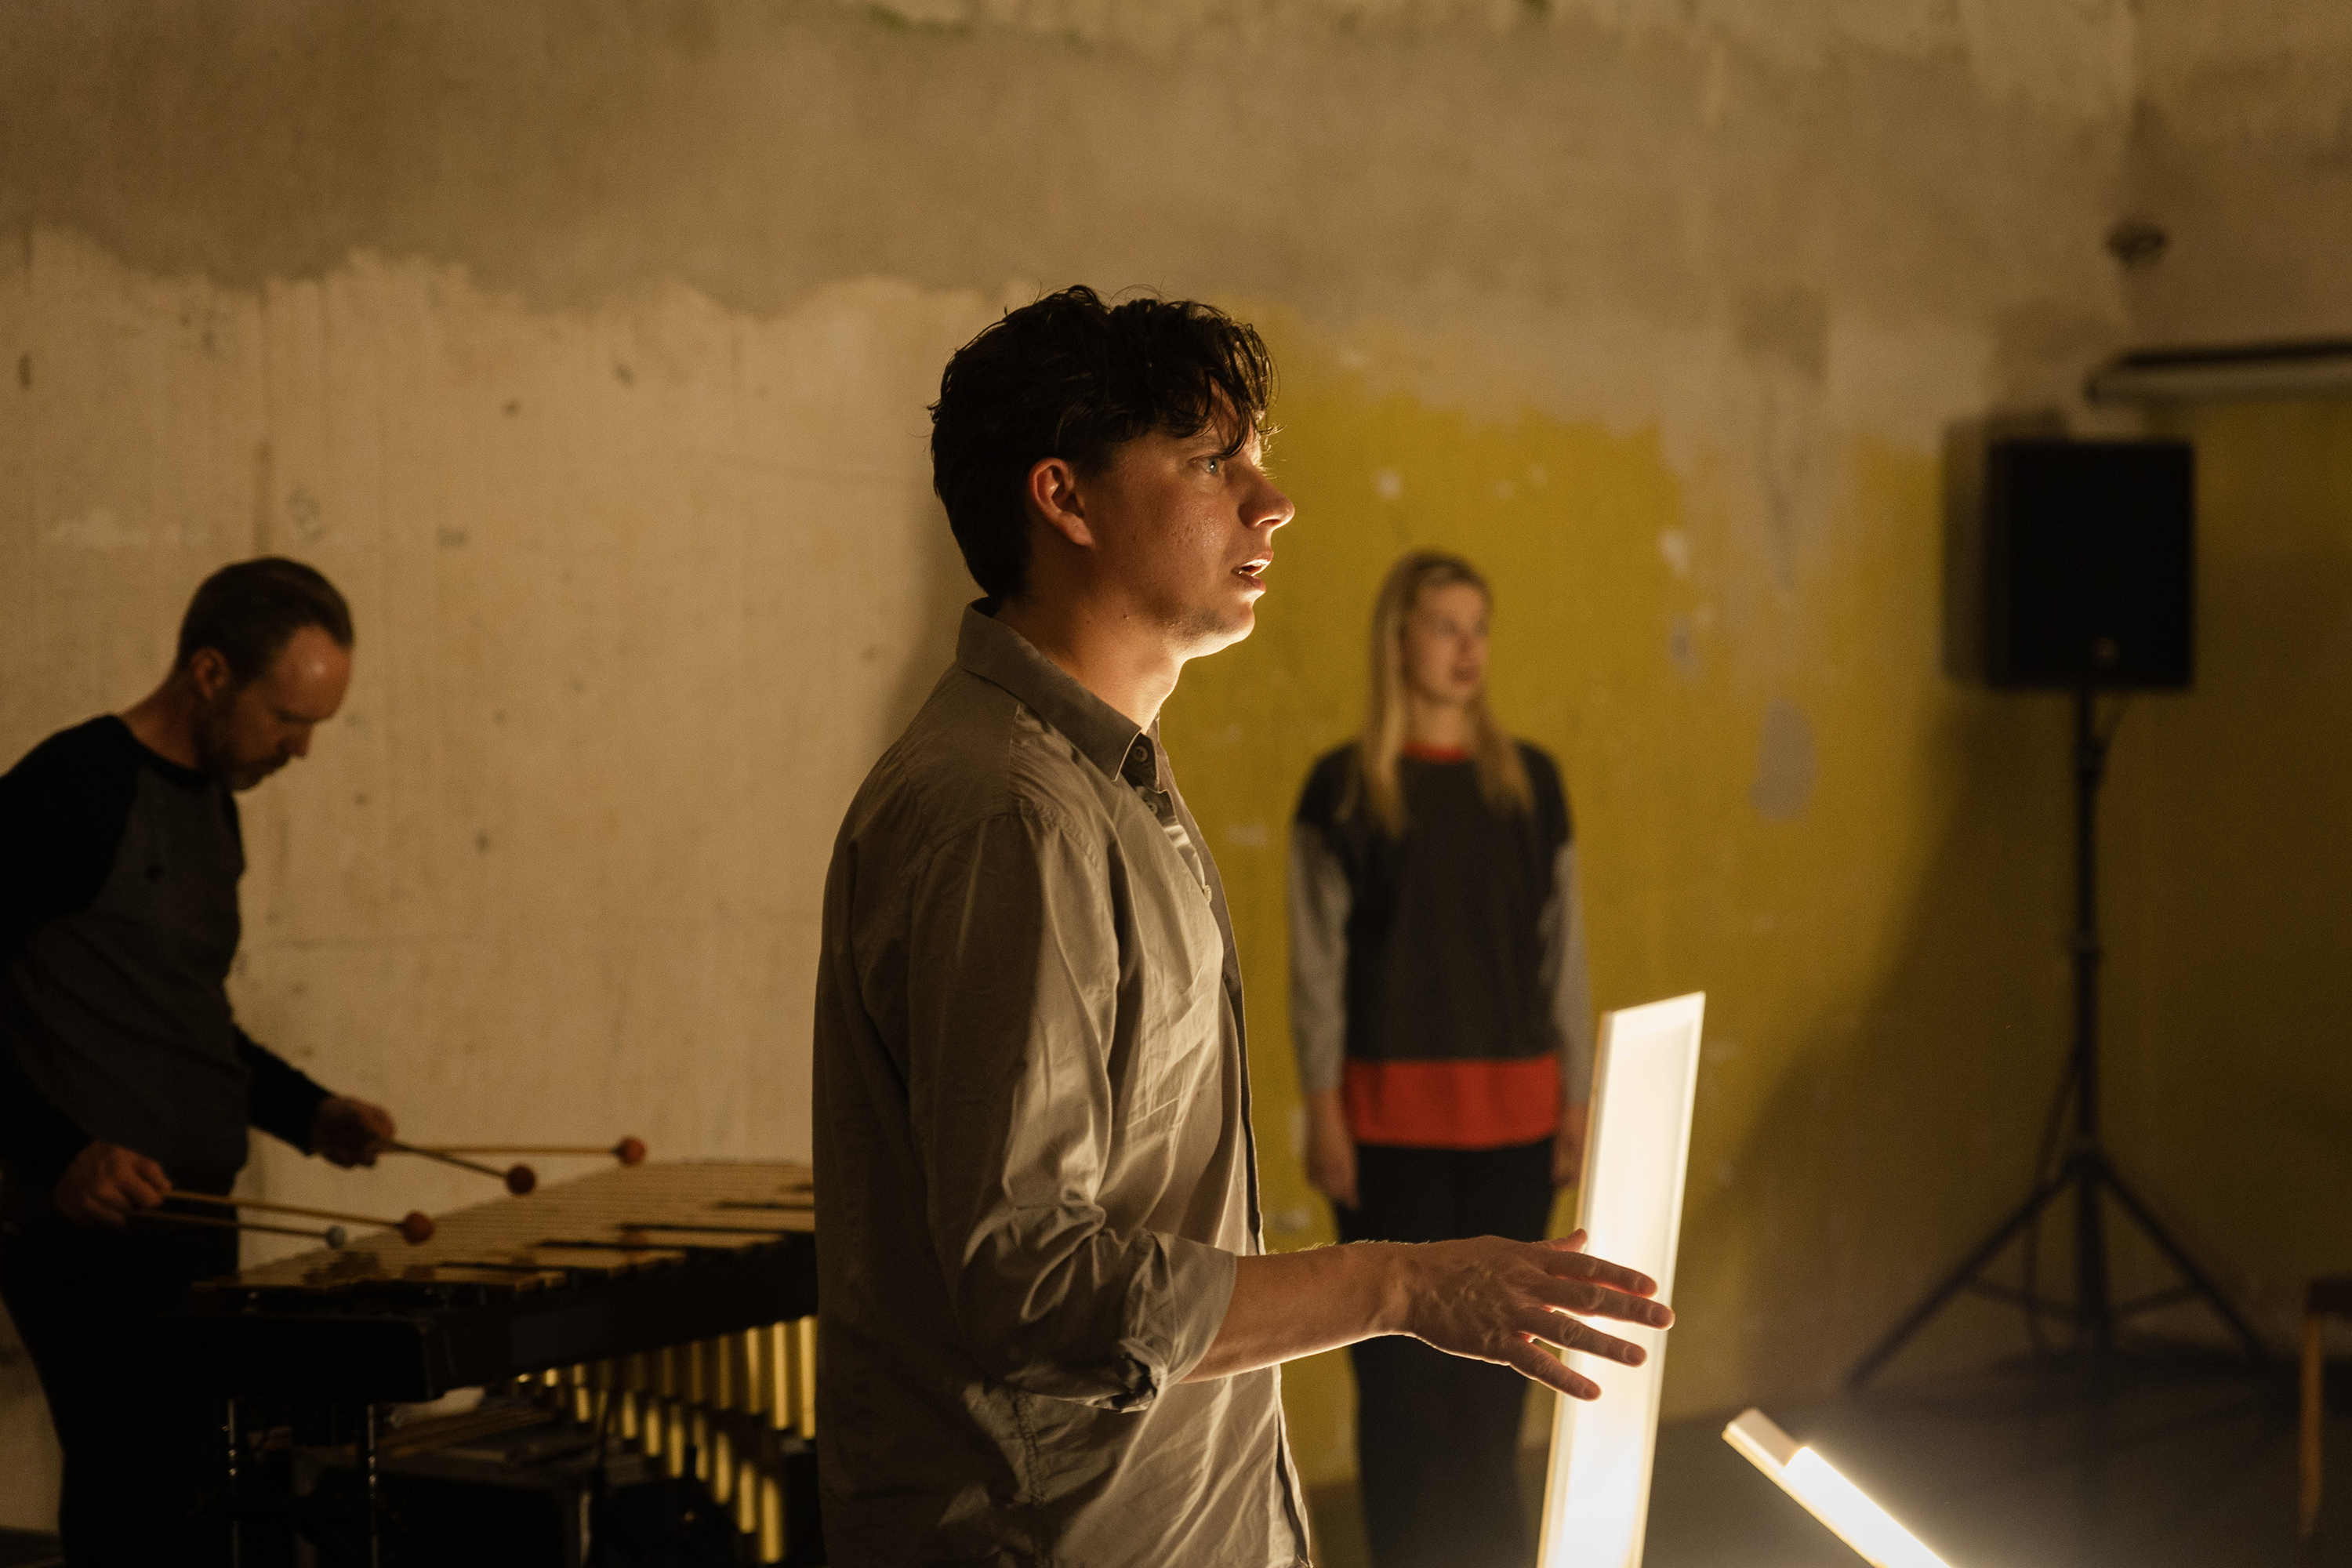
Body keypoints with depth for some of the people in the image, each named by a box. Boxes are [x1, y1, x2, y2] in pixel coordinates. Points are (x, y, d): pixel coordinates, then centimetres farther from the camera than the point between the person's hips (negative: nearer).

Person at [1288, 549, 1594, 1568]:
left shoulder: (1529, 781, 8)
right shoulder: (1343, 789, -1)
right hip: (1392, 1115, -3)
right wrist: (1324, 1111, -6)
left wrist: (1577, 1100, 7)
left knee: (1496, 1359, 7)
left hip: (1513, 1113, 3)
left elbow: (1563, 949, 10)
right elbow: (1316, 962, -1)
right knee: (1401, 1361, -1)